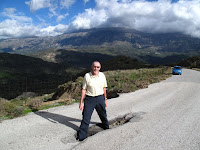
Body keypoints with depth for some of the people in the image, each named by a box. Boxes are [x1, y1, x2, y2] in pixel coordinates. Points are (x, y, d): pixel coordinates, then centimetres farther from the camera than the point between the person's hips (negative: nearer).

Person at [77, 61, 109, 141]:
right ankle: (82, 135, 18)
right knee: (86, 117, 2)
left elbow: (104, 88, 9)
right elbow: (83, 89, -6)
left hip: (100, 99, 3)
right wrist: (81, 102, -7)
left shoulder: (102, 75, 0)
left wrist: (105, 99, 12)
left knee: (103, 115, 21)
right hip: (89, 99, -2)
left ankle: (106, 126, 50)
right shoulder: (87, 76, -9)